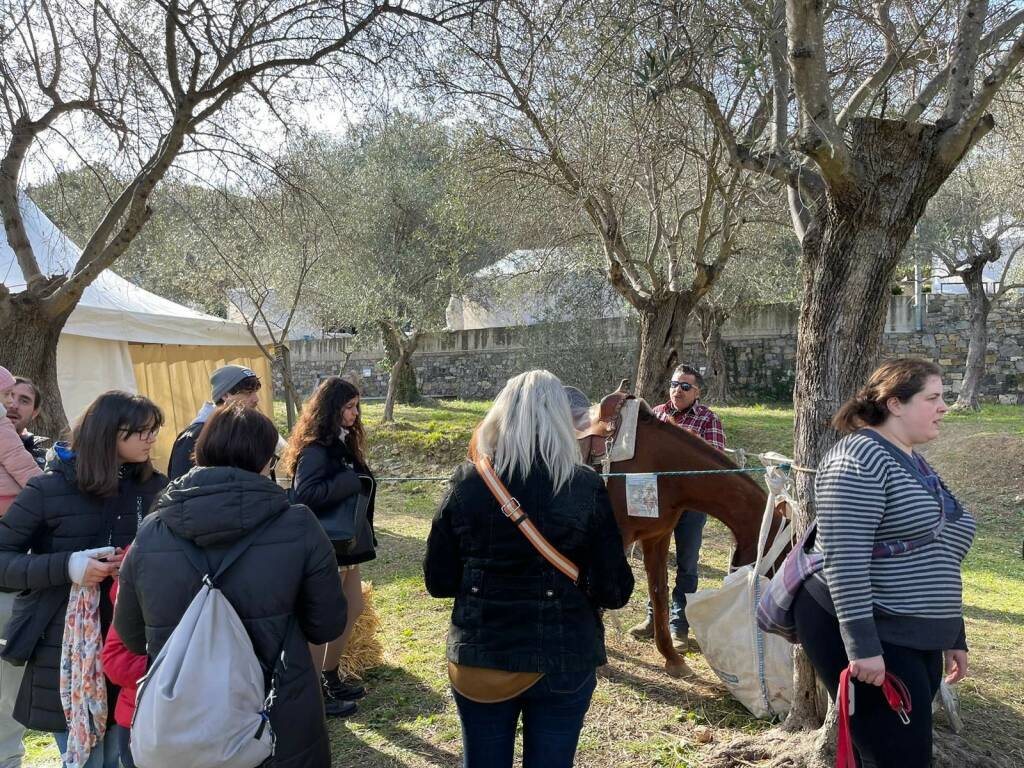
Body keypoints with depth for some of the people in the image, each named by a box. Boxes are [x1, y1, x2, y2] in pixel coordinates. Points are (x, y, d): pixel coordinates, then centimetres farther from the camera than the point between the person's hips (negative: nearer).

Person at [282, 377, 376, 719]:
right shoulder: (315, 449, -19)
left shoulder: (343, 442, 8)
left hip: (347, 542, 9)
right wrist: (350, 481, -27)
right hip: (326, 546, -9)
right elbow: (305, 494, -30)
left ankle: (331, 678, 34)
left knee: (353, 609, 18)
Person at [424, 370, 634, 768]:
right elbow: (615, 592, -11)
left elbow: (438, 582, -2)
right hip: (564, 661, -1)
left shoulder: (466, 483, -9)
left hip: (478, 658, 1)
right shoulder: (585, 487, -14)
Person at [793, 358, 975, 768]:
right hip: (864, 634, -9)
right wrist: (863, 645, -26)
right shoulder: (861, 456, -16)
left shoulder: (917, 464, 14)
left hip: (917, 640, 9)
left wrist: (953, 637, 21)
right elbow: (844, 556, -23)